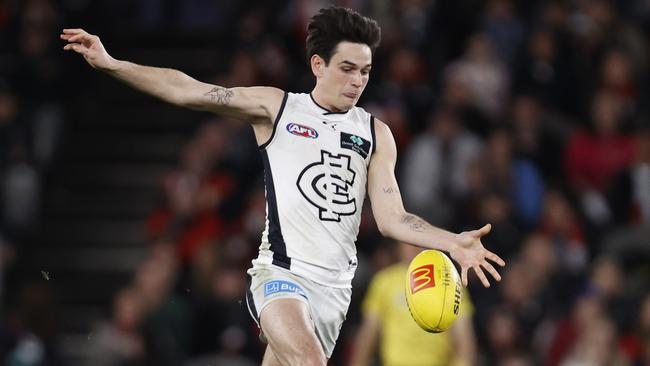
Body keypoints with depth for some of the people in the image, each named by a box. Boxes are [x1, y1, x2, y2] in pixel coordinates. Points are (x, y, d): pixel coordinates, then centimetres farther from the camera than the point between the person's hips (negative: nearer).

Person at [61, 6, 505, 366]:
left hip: (335, 285, 4)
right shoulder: (276, 108, 5)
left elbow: (391, 216, 7)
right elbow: (187, 91, 0)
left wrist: (452, 243, -9)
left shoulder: (376, 133, 12)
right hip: (281, 270, -4)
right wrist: (109, 63, -8)